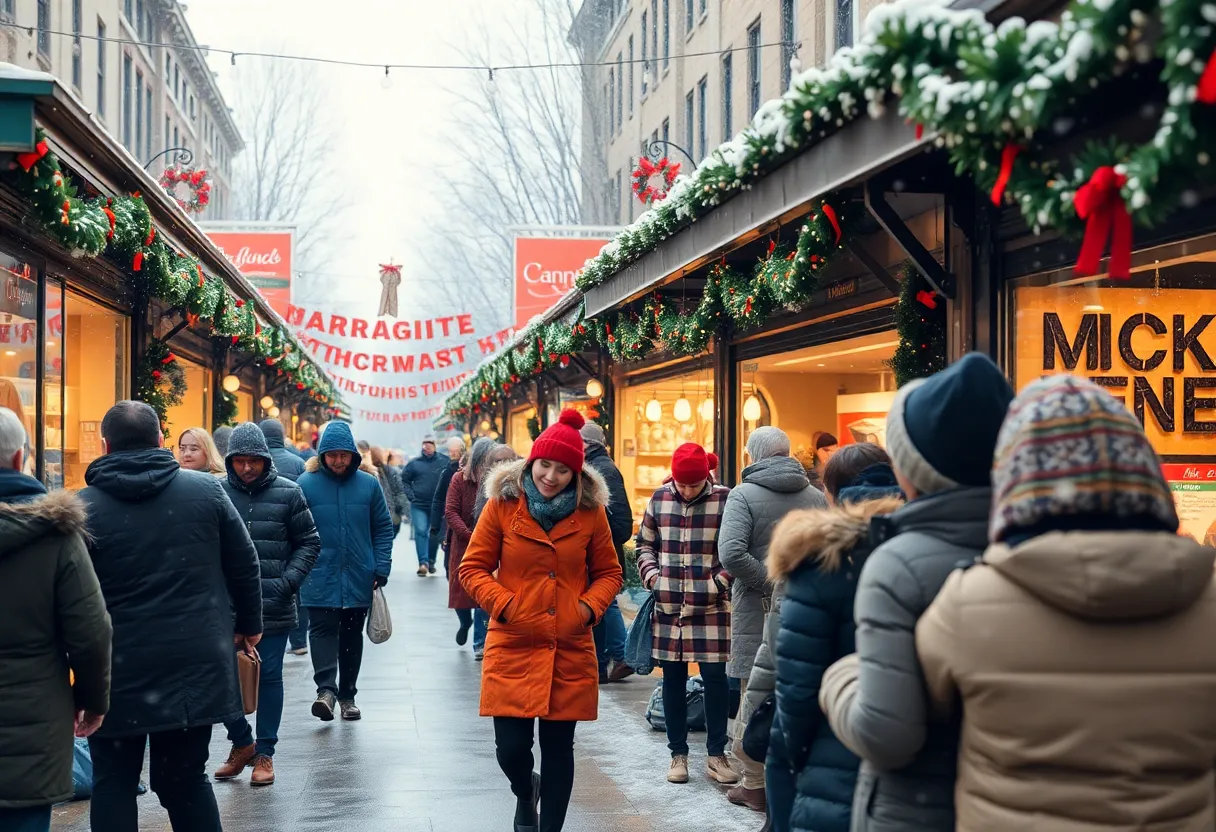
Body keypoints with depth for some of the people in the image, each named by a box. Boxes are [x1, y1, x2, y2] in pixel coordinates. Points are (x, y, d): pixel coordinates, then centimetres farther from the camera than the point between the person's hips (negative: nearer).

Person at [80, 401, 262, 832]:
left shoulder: (84, 506, -6)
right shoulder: (206, 489, 1)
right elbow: (244, 565, 7)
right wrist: (249, 624, 20)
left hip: (118, 671, -2)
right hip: (197, 663, 2)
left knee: (113, 784, 9)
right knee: (186, 779, 12)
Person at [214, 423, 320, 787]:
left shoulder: (288, 493, -1)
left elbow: (309, 542, 5)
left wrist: (289, 580, -6)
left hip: (273, 606, -1)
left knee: (269, 675, 6)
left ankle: (264, 753, 18)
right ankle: (241, 742, 25)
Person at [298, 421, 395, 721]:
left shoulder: (368, 484, 1)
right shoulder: (306, 483, -4)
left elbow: (383, 530, 5)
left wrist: (381, 569, -2)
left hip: (359, 579, 2)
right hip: (319, 579, -2)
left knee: (352, 635, 11)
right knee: (322, 629, -12)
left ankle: (347, 694, 21)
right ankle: (326, 689, -19)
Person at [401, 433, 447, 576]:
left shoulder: (443, 462, -1)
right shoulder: (414, 463, 2)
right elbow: (405, 480, 7)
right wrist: (411, 496, -4)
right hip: (419, 505, -1)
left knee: (435, 534, 11)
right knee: (421, 532, -13)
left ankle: (431, 561, 27)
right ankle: (423, 562, -16)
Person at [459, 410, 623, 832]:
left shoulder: (590, 511, 2)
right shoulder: (503, 504, -2)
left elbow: (609, 573, 12)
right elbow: (473, 568, 3)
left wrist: (590, 606, -6)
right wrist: (504, 604, -12)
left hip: (570, 651, 1)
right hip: (512, 649, -1)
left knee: (558, 746, 6)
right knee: (511, 746, -2)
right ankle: (525, 793, 34)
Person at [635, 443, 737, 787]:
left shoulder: (725, 500, -5)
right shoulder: (660, 499, 5)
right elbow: (645, 543, 16)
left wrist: (720, 582, -10)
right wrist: (651, 574, 1)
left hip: (711, 606, -3)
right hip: (668, 606, 3)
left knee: (716, 678, 0)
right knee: (673, 679, 8)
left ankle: (716, 755, 13)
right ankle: (678, 754, 19)